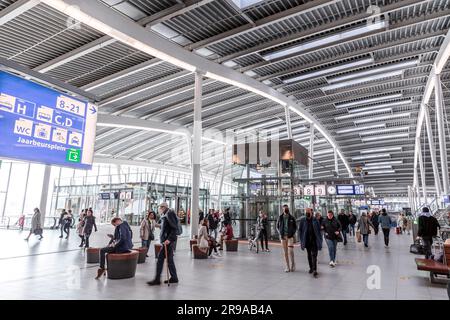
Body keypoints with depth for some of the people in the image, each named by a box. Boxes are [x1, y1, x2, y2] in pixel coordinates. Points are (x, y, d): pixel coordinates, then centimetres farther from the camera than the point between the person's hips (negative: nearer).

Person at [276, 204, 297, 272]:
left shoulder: (292, 218, 1)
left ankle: (292, 265, 7)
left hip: (290, 236, -2)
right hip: (283, 236, 2)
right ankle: (287, 267, 15)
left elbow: (295, 227, 9)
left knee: (290, 251, -13)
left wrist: (292, 233, -4)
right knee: (285, 252, 5)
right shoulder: (280, 217, 4)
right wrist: (280, 234, 0)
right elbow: (277, 226, 12)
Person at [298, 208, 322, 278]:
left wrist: (320, 241, -2)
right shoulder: (302, 220, -5)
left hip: (314, 241, -2)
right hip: (307, 241, 2)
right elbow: (300, 231, 0)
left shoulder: (315, 220, -6)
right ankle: (311, 268, 30)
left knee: (314, 255, -7)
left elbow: (319, 231, 0)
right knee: (309, 255, 15)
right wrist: (301, 241, -3)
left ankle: (314, 270, -7)